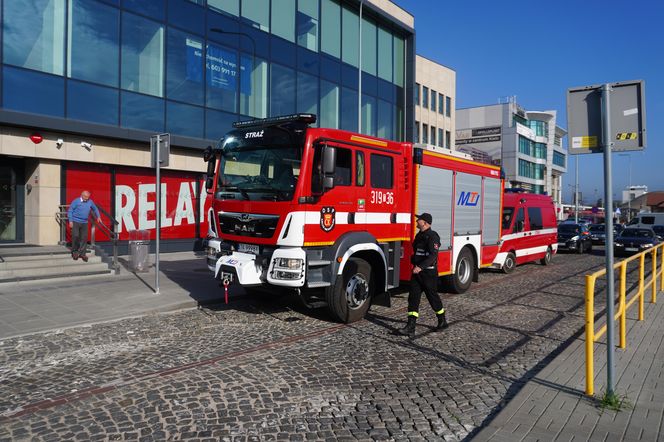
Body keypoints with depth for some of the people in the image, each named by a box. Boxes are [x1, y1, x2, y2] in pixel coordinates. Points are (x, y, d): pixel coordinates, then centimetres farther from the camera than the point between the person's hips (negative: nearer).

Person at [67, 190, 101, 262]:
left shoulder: (90, 202, 7)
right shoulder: (76, 201, -5)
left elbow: (95, 209, 25)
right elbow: (70, 211, -4)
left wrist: (98, 217, 15)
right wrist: (70, 221, -10)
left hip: (84, 223, 4)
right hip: (75, 222, -4)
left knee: (84, 238, 2)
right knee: (75, 236, -9)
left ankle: (82, 253, 11)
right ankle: (75, 251, 8)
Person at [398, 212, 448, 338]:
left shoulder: (432, 236, -15)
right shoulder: (419, 235, 12)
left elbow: (433, 255, -25)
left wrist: (420, 267, -31)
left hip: (429, 272, -8)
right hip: (417, 271, 8)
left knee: (433, 297, 6)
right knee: (413, 297, 0)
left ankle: (442, 321, 28)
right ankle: (411, 327, -2)